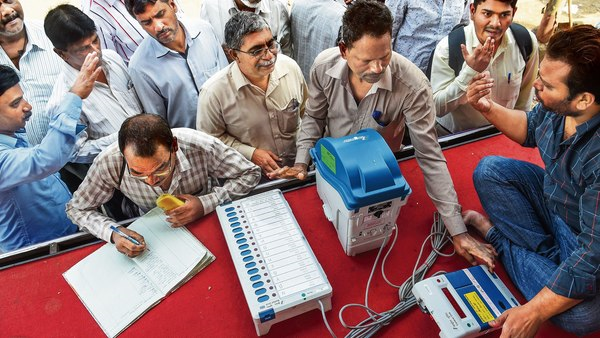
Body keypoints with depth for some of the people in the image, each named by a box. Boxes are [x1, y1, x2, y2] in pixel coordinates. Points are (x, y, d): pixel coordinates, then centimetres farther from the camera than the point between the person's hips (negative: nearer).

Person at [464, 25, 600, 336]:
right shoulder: (555, 105, -18)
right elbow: (530, 129, 7)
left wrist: (533, 312, -34)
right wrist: (487, 107, -11)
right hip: (552, 201, 6)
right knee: (489, 170, -10)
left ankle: (499, 239, -6)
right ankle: (549, 253, -8)